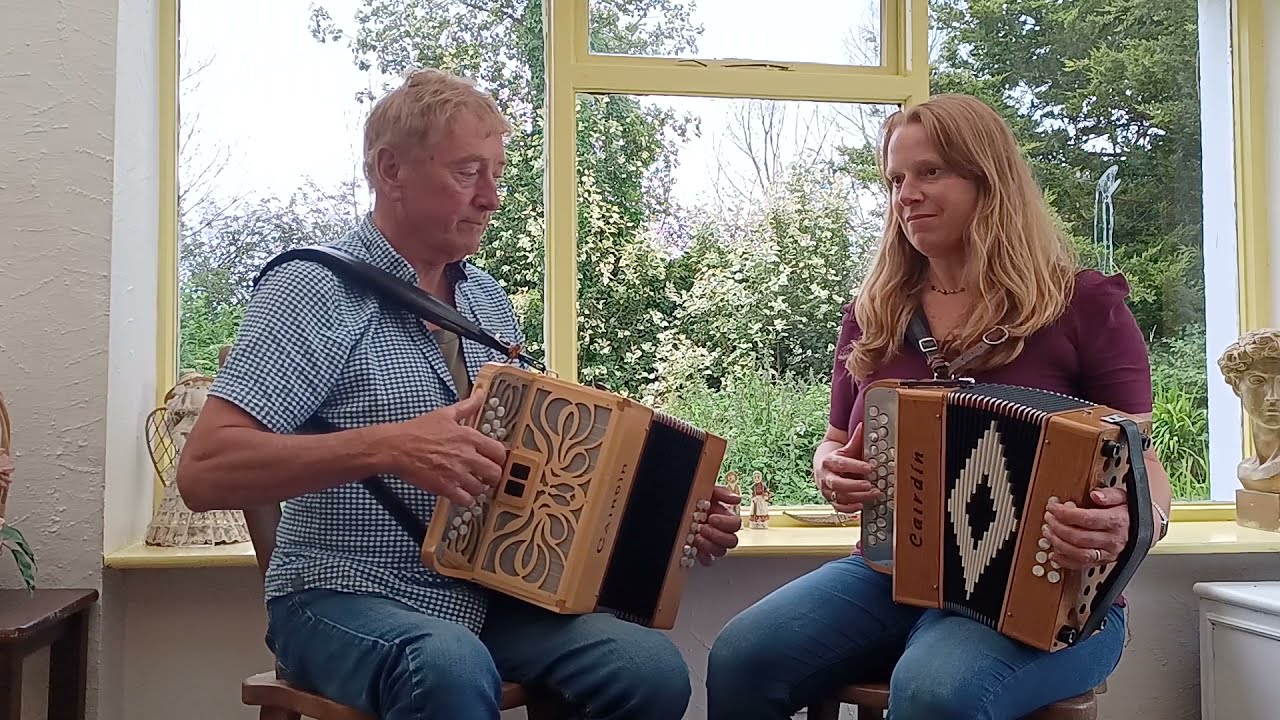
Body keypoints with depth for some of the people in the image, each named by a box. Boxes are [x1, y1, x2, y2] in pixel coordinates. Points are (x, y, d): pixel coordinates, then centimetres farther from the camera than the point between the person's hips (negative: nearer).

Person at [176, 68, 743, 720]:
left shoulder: (488, 300, 12)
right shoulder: (317, 289, -9)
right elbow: (205, 472, -17)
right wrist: (385, 447, -29)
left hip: (481, 593, 5)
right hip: (345, 598, -5)